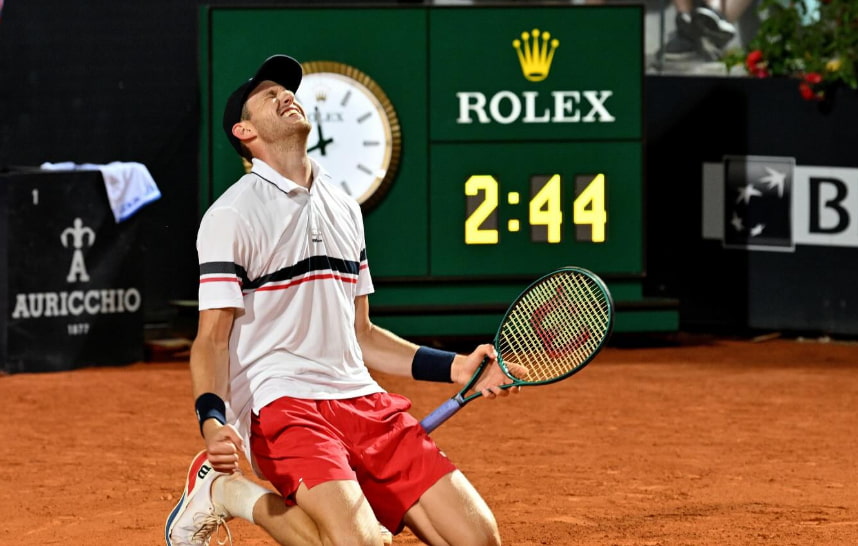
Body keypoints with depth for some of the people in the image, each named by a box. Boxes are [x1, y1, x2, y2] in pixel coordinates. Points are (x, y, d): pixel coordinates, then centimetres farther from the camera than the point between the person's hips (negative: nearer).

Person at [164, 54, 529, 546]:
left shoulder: (345, 207, 21)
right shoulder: (232, 215, -1)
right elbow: (213, 338, -5)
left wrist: (456, 368, 16)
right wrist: (213, 422, -23)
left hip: (362, 400, 7)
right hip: (281, 406, -7)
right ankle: (229, 491, -4)